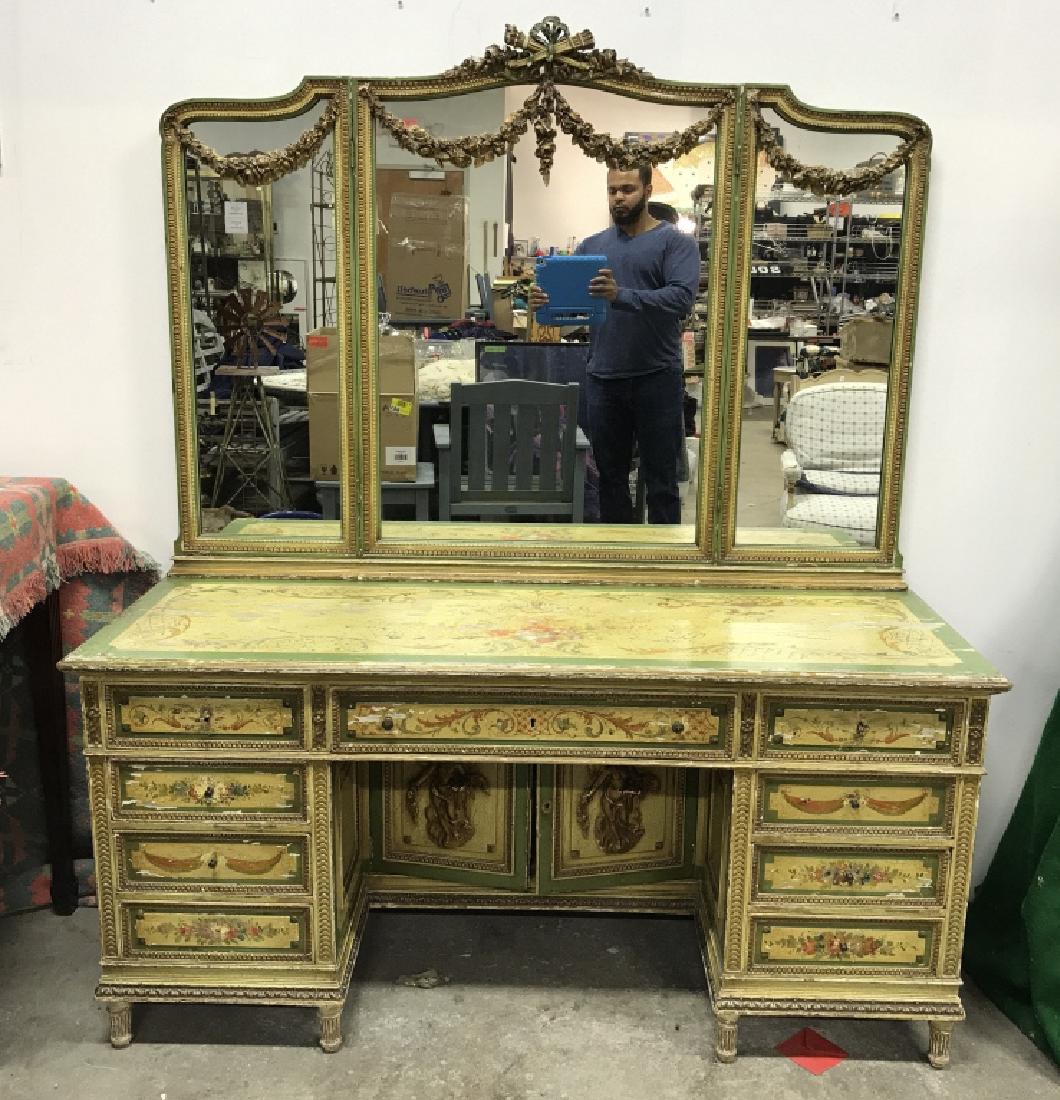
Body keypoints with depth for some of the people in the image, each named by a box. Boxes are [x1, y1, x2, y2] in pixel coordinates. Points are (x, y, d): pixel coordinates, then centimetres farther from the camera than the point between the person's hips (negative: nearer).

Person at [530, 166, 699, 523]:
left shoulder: (676, 243, -2)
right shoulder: (591, 246, 11)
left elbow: (681, 299, -18)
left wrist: (621, 296, -31)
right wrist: (545, 300, -17)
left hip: (656, 379, -4)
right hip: (603, 379, 4)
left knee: (661, 480, 4)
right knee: (611, 477, 13)